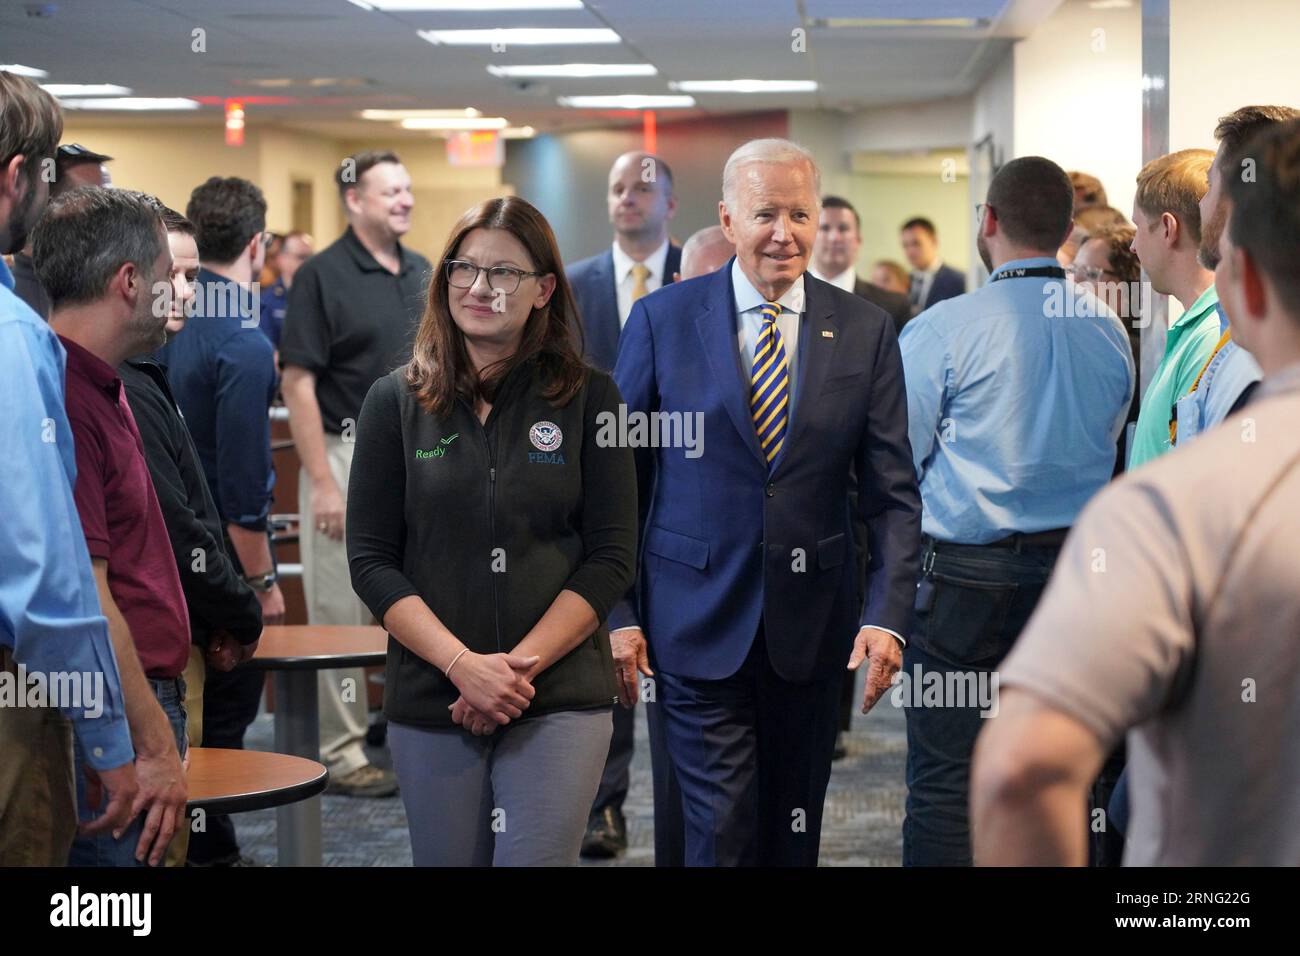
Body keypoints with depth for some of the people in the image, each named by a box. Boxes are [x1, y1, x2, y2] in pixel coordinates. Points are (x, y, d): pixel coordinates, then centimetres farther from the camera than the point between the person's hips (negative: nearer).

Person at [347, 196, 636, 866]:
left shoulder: (589, 398, 2)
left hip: (560, 702, -1)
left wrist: (519, 665, -12)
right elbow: (371, 559, 1)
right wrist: (463, 665, -12)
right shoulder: (395, 401, 5)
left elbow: (611, 558, -1)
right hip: (430, 702, 2)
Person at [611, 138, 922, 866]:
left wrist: (888, 615, -10)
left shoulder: (865, 330, 2)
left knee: (795, 833, 14)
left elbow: (892, 491, 2)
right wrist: (620, 613, -4)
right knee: (722, 832, -4)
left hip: (812, 626, 2)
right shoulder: (662, 320, -2)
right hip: (697, 625, -2)